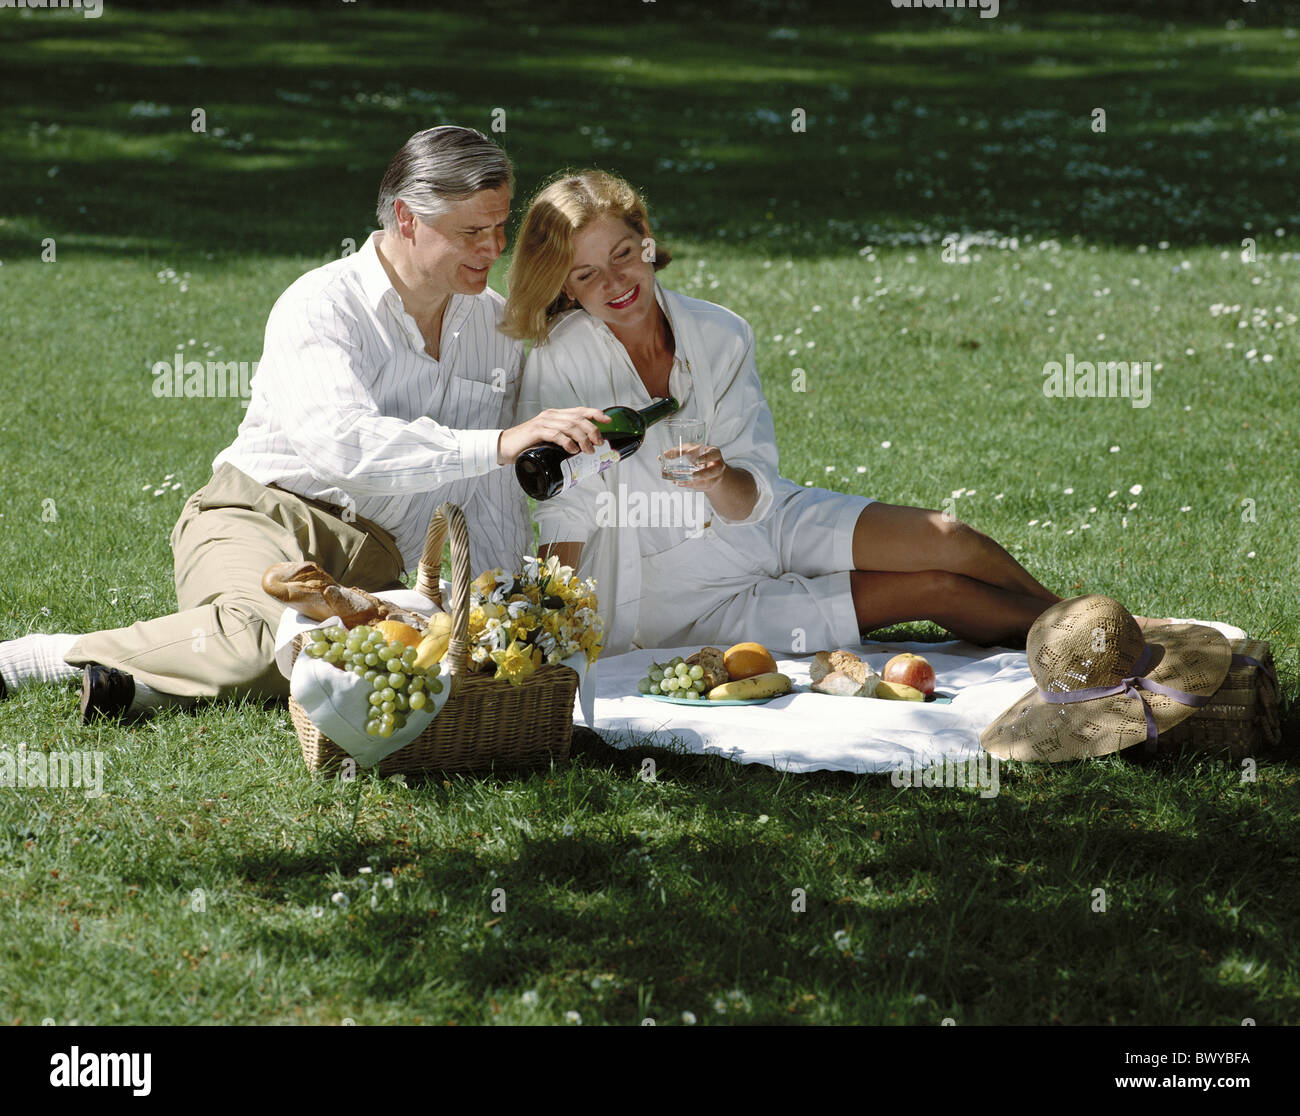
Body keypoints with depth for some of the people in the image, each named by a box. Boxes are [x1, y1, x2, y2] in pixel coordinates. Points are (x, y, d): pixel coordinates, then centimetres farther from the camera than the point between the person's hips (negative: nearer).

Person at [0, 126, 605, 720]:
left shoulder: (498, 325, 10)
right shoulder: (320, 306, -9)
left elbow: (493, 495, 18)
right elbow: (344, 444, -29)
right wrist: (499, 444, -34)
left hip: (375, 563, 5)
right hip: (261, 521, -5)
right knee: (274, 637, -39)